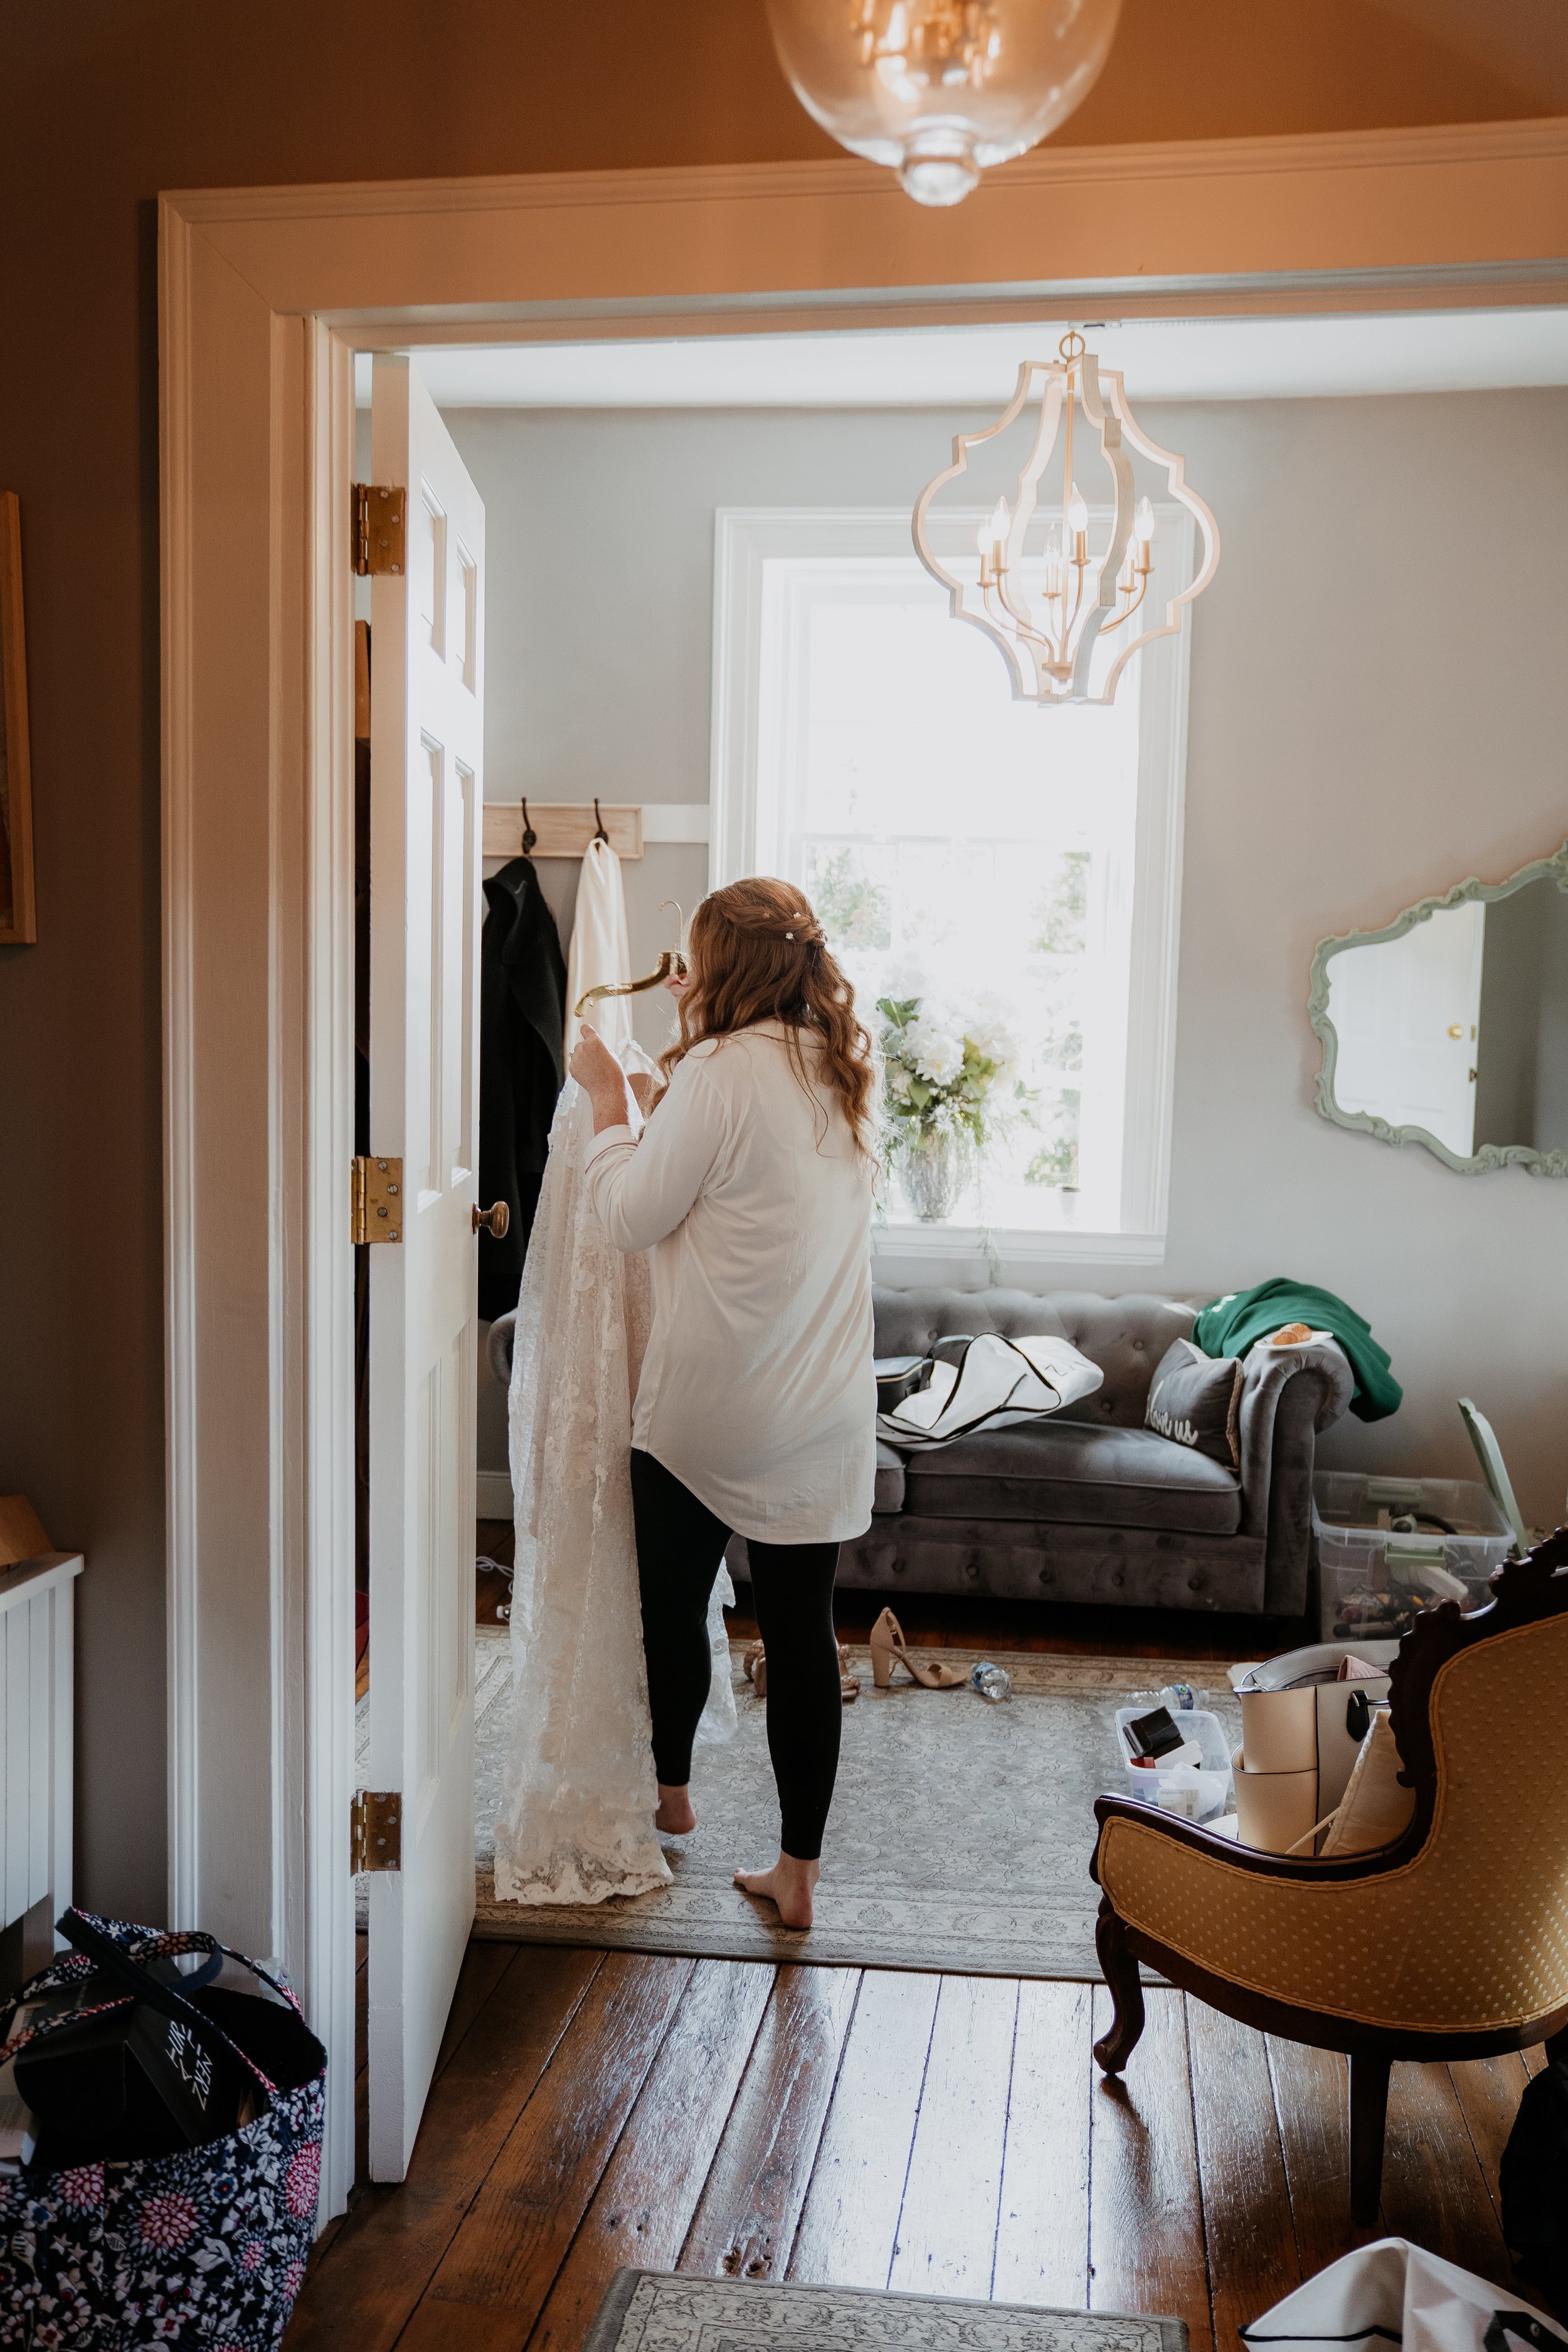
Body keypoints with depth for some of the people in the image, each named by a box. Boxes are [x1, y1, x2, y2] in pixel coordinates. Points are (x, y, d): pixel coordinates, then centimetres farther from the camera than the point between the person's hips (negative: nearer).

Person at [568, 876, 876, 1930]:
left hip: (710, 1406, -6)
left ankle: (671, 1787, 40)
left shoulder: (722, 1073, -15)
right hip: (826, 1408, 6)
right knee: (802, 1627, 9)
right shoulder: (844, 1071, 7)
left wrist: (608, 1099, 2)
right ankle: (798, 1870, 17)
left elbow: (634, 1215, -10)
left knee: (673, 1602, 18)